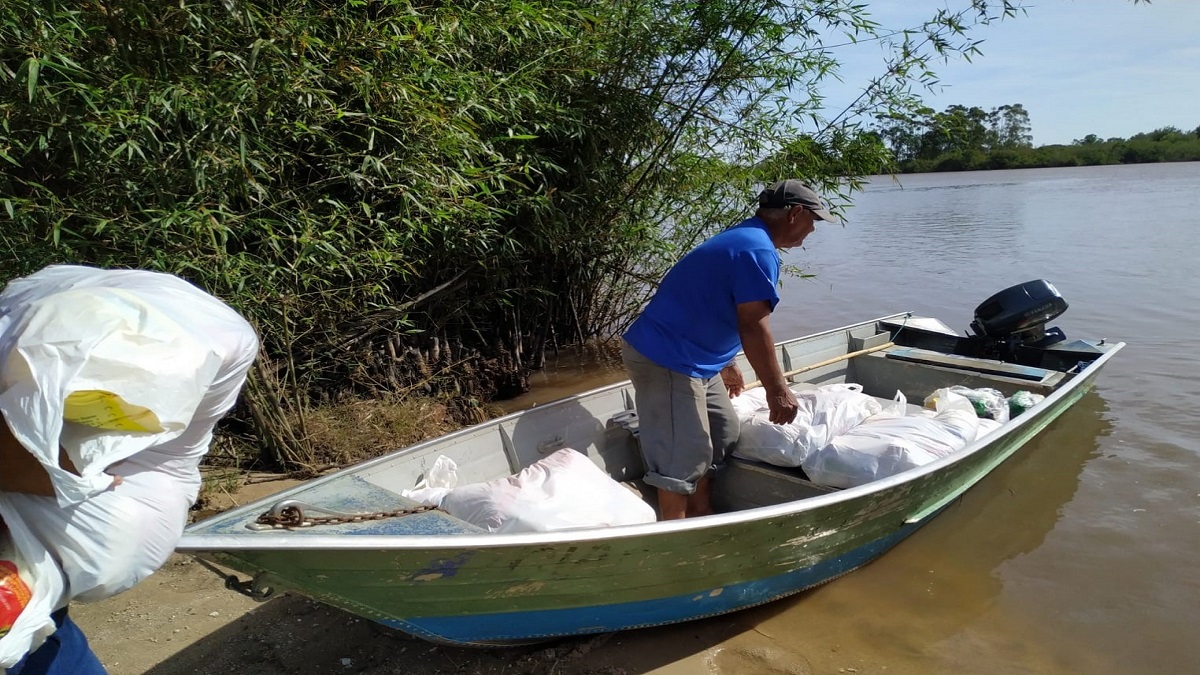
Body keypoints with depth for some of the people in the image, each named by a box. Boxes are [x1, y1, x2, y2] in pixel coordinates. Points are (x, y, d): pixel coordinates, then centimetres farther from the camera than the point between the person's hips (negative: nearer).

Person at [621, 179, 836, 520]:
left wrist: (727, 364, 32)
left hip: (694, 358, 11)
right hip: (665, 361, -11)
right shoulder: (759, 250, -17)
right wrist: (778, 390, -17)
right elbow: (753, 328, -23)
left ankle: (700, 517, 26)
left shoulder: (742, 237, 16)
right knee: (682, 455, -7)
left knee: (723, 433, 16)